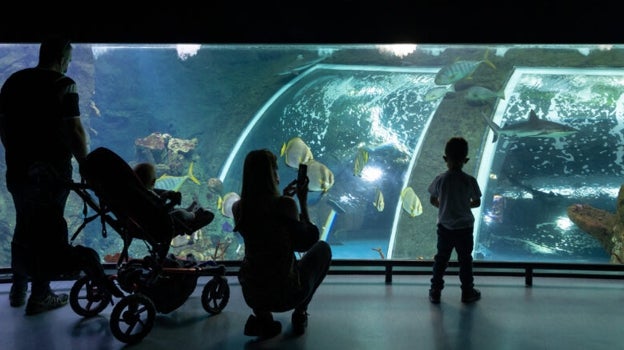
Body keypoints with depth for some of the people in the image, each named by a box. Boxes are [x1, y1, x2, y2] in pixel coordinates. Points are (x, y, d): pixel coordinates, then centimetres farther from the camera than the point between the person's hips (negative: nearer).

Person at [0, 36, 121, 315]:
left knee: (24, 228, 20)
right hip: (50, 170, -6)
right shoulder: (62, 84, -10)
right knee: (48, 232, 4)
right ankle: (40, 296, 11)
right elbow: (74, 130, -16)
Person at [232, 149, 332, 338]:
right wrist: (303, 202, 0)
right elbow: (305, 243, -4)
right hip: (287, 295, -4)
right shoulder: (285, 204, -17)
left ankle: (261, 316, 17)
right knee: (322, 248, 21)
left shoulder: (238, 208, -4)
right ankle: (299, 314, 18)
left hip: (251, 295, 4)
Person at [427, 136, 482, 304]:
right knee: (465, 260, 15)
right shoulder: (470, 180, -15)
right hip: (464, 228, -1)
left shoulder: (440, 179, -13)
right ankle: (467, 293, 27)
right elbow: (477, 202, -4)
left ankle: (435, 292, 22)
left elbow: (433, 201, -2)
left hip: (444, 227, 1)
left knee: (441, 259, 14)